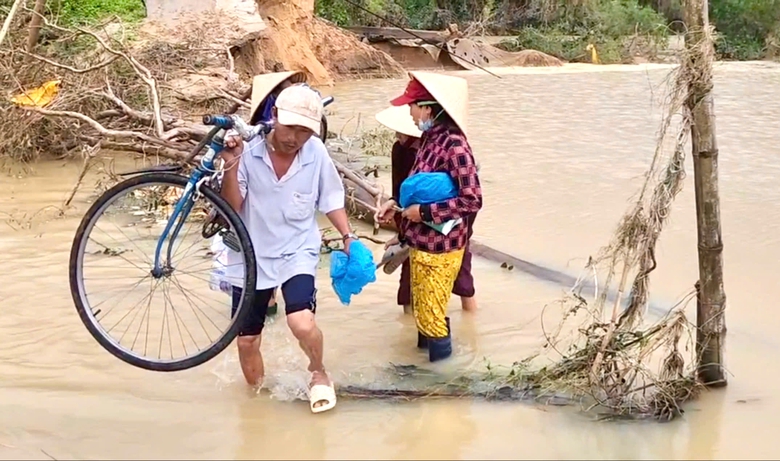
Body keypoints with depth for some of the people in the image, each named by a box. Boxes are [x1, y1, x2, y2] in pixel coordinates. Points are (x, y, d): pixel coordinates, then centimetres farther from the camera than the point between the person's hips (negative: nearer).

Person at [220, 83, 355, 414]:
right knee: (247, 339, 10)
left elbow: (330, 200, 5)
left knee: (302, 323, -25)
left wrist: (348, 237, -4)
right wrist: (231, 166, -28)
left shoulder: (316, 153, -11)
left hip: (297, 254, -1)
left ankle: (319, 374, 9)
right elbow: (230, 209, -15)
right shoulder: (248, 151, -14)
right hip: (252, 256, 2)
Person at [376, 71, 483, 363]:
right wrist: (397, 204, 3)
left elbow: (472, 200, -24)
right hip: (421, 242, 9)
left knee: (432, 315, 2)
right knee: (424, 309, 21)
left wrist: (425, 212, -21)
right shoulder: (429, 138, 5)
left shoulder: (453, 144, -22)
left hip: (439, 246, -9)